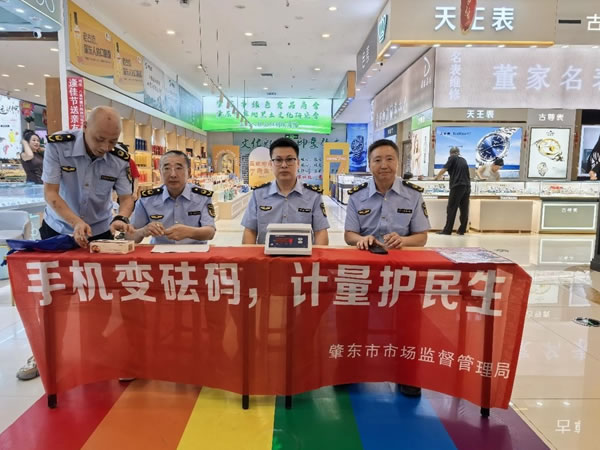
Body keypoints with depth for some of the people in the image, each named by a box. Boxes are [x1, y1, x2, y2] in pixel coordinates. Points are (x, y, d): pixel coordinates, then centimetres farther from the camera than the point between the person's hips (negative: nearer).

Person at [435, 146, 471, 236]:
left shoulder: (452, 158, 3)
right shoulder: (463, 160, 21)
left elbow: (444, 169, -4)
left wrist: (437, 177, 14)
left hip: (457, 186, -6)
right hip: (467, 186, 6)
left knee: (451, 209, -4)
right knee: (464, 209, 6)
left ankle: (447, 230, -5)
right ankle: (462, 230, 9)